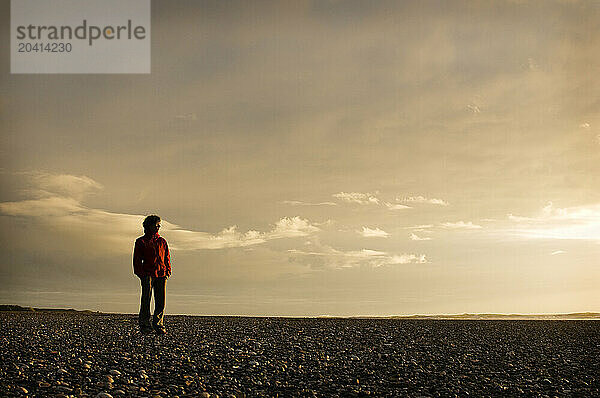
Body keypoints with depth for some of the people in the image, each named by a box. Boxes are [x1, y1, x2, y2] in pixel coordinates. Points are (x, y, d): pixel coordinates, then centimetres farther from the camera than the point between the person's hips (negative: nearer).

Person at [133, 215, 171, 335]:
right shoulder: (141, 242, 9)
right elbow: (137, 260, 6)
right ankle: (144, 324, -2)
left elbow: (167, 257, 19)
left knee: (161, 300, 0)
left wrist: (167, 271, 6)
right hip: (147, 274, -3)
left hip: (161, 275, 3)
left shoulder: (162, 241, 19)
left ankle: (159, 325, 5)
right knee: (146, 299, -7)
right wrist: (141, 273, -6)